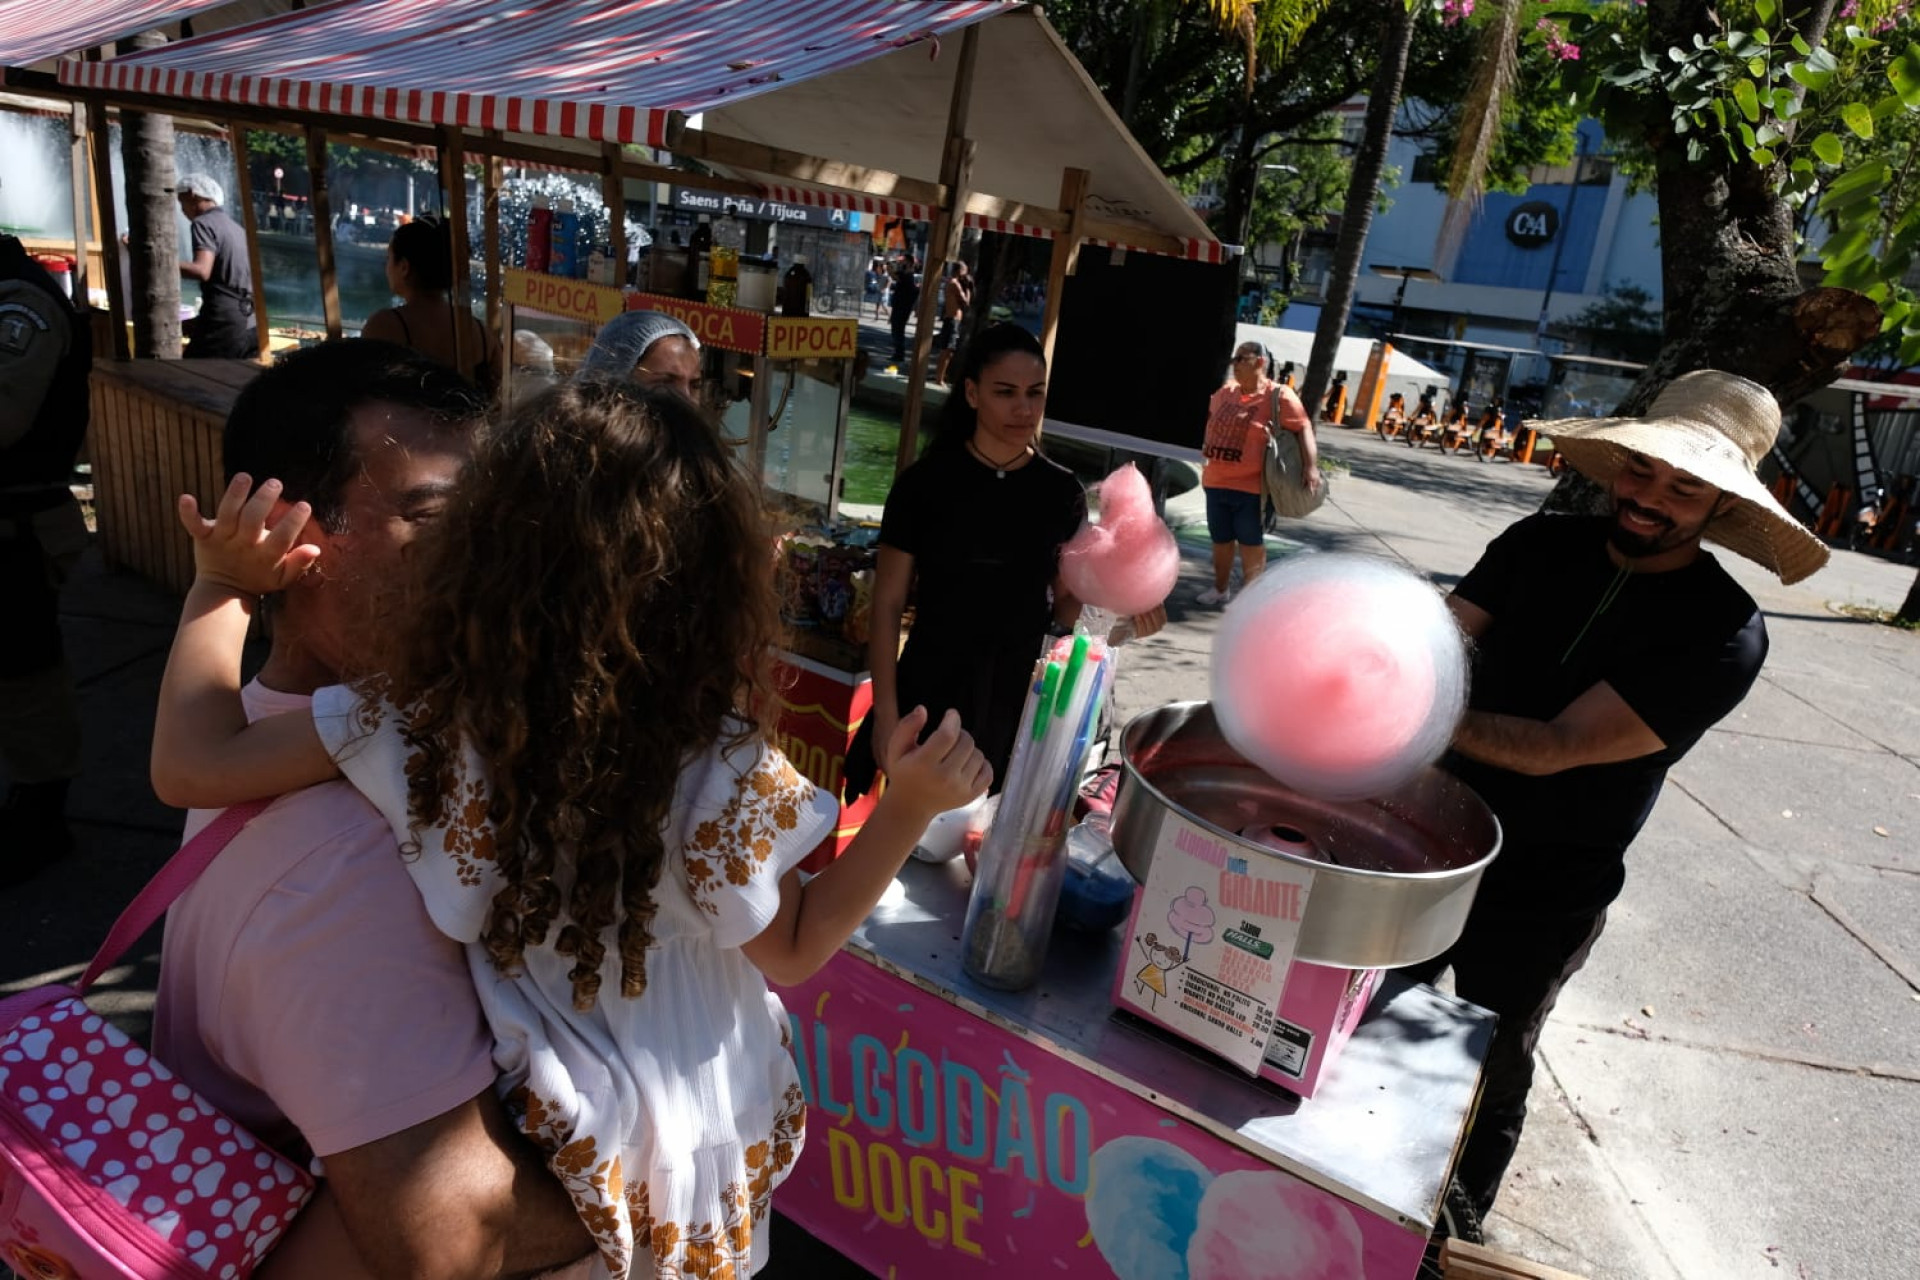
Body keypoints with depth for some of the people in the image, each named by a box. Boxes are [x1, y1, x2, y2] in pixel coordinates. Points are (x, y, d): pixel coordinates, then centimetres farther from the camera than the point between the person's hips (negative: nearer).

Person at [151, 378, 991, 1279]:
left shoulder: (423, 721, -26)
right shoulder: (720, 768, -30)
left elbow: (193, 766, -15)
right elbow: (792, 951, -16)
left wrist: (223, 587, -5)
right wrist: (910, 809, -22)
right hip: (687, 1132, -1)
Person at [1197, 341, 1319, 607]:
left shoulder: (1279, 396, -10)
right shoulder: (1224, 393, 8)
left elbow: (1304, 429, -15)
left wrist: (1311, 466, -25)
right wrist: (1208, 444, 16)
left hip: (1251, 486, -6)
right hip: (1216, 483, 6)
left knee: (1251, 543, 4)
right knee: (1221, 540, 17)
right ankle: (1220, 589, 33)